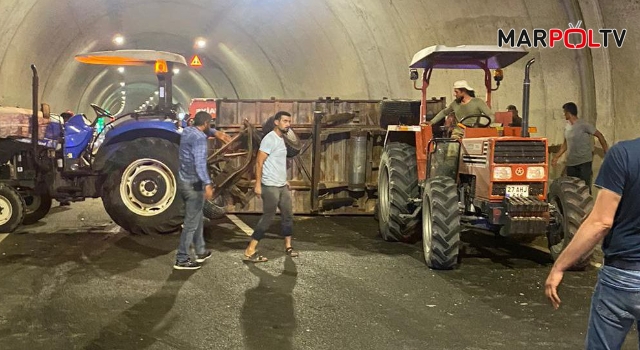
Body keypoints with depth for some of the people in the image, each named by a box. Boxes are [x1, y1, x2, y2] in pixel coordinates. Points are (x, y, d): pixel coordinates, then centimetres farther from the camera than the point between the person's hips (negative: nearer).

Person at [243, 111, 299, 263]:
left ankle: (288, 247, 26)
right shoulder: (270, 139, -16)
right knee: (267, 218, -6)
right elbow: (259, 162, -19)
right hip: (270, 187, -9)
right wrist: (257, 184, -23)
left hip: (282, 186, 9)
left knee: (288, 215, 14)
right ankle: (249, 252, -2)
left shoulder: (281, 139, 13)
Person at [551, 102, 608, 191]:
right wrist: (556, 157, 20)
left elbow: (599, 136, -4)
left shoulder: (584, 125, -9)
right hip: (571, 163, 7)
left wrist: (607, 153, -7)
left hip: (584, 162, -6)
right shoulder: (567, 127, 11)